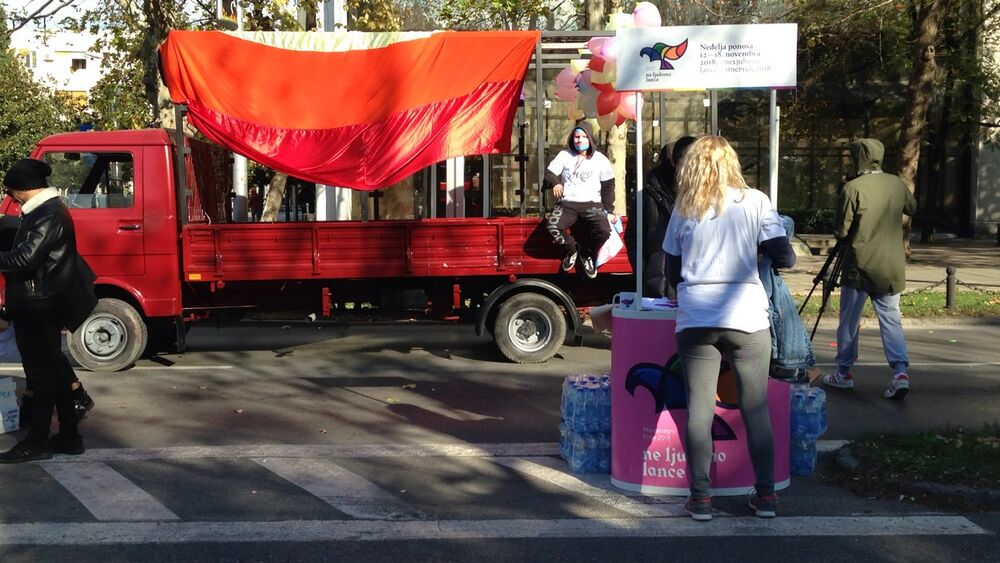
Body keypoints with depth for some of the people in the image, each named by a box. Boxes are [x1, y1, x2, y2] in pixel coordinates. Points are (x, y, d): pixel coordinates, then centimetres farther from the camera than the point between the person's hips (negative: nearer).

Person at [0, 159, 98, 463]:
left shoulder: (49, 216, -19)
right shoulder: (46, 211, 14)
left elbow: (25, 259, -26)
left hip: (37, 308, -10)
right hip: (40, 304, 10)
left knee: (41, 373, -3)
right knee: (54, 369, 14)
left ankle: (37, 443, 4)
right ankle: (69, 437, 21)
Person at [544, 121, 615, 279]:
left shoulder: (600, 159, 9)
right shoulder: (564, 155, 11)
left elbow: (608, 186, 10)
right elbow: (549, 172, 5)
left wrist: (609, 211, 1)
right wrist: (555, 182, -20)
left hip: (592, 204, 0)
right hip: (567, 204, 1)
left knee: (604, 231, -30)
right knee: (552, 225, -31)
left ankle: (587, 255, 3)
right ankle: (571, 250, 0)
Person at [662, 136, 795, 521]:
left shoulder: (684, 210, 7)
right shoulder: (754, 202, 3)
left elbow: (672, 272, 13)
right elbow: (784, 258, -1)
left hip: (695, 320, 1)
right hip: (747, 318, -1)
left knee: (699, 409, 4)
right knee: (756, 408, 8)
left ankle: (700, 497, 6)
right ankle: (765, 494, 13)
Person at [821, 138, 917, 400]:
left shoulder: (853, 188, -13)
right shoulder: (897, 184, 2)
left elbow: (842, 231, -10)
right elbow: (912, 209, 22)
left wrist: (843, 238, 11)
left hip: (859, 266, -4)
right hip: (891, 267, 4)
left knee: (849, 319, 9)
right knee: (891, 318, 7)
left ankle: (843, 373, 18)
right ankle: (900, 371, -8)